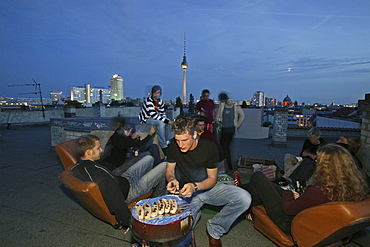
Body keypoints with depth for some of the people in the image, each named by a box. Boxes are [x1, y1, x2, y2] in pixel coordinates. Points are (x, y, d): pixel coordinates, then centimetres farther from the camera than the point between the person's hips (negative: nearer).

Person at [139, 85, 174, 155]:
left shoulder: (160, 101, 1)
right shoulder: (148, 101, -23)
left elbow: (163, 114, 5)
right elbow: (154, 115, -31)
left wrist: (168, 120, -15)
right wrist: (167, 121, -34)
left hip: (155, 118, 8)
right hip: (146, 119, -7)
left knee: (172, 122, -8)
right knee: (161, 123, -34)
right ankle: (164, 147, -28)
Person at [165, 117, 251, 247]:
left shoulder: (209, 147, -17)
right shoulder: (173, 145, -13)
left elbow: (212, 178, -11)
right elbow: (169, 169, 0)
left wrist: (195, 186, -30)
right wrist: (171, 180, -24)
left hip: (208, 187, 0)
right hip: (187, 193, 0)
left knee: (244, 199, -23)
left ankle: (214, 229, 1)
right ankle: (194, 214, 13)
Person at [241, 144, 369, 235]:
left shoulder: (318, 192, -37)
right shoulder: (357, 187, -14)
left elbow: (288, 209, -23)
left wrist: (288, 193, -2)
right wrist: (300, 197, -4)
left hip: (290, 224, -8)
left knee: (258, 177, 2)